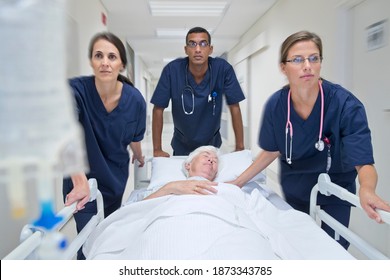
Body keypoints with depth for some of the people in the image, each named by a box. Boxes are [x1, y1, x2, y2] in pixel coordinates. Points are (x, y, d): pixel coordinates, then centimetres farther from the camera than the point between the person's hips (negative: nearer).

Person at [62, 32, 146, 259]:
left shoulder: (135, 99, -16)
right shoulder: (76, 89, -24)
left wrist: (139, 157, 20)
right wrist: (80, 180, -52)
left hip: (115, 176, 3)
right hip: (82, 178, -3)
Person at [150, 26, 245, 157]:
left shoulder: (223, 69, -19)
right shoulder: (172, 70, -20)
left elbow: (234, 107, -14)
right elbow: (158, 109, -15)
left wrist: (239, 148, -15)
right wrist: (157, 149, -15)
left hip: (212, 144, 1)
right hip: (182, 146, 0)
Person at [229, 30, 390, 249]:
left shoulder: (346, 105, -26)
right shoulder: (275, 105, -17)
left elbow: (364, 162, -28)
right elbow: (271, 151, -3)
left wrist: (367, 189, -50)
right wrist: (238, 182, -7)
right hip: (293, 194, 3)